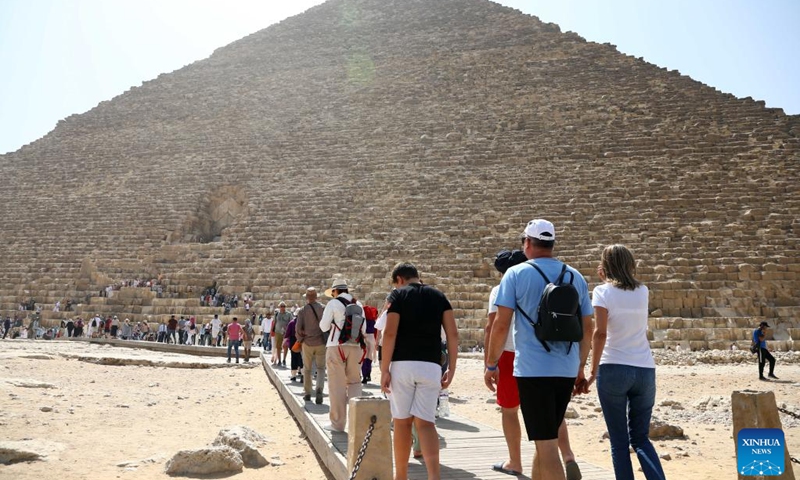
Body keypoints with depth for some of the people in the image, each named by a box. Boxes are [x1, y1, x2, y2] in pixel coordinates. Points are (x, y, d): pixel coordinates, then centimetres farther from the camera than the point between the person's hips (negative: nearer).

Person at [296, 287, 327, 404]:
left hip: (307, 343, 0)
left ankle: (307, 394, 20)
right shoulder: (323, 308, -3)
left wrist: (300, 339, 11)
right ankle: (319, 389, -16)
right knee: (321, 368, 7)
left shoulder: (302, 310, -4)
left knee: (307, 369, 15)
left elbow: (298, 328, -6)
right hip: (321, 343, 0)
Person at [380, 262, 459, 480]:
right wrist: (451, 368, 7)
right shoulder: (438, 296, 11)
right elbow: (453, 334, 3)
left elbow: (390, 334, -9)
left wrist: (384, 370, -6)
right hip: (431, 366, 3)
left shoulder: (398, 295, 1)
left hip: (402, 365, -2)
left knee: (402, 422, 9)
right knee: (425, 422, 1)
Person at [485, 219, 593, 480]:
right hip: (567, 370, 5)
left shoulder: (516, 274, -4)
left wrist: (491, 365, 1)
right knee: (546, 438, 20)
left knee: (546, 444, -2)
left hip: (532, 369, -5)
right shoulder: (576, 277, 10)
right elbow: (587, 328, 13)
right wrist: (580, 368, 22)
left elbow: (501, 324, -9)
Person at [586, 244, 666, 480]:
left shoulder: (603, 291, -4)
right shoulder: (642, 291, 9)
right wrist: (609, 282, 23)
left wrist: (593, 371, -8)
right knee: (640, 437, 15)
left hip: (614, 369, -4)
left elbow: (600, 333, -13)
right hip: (645, 370, 4)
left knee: (619, 440, 5)